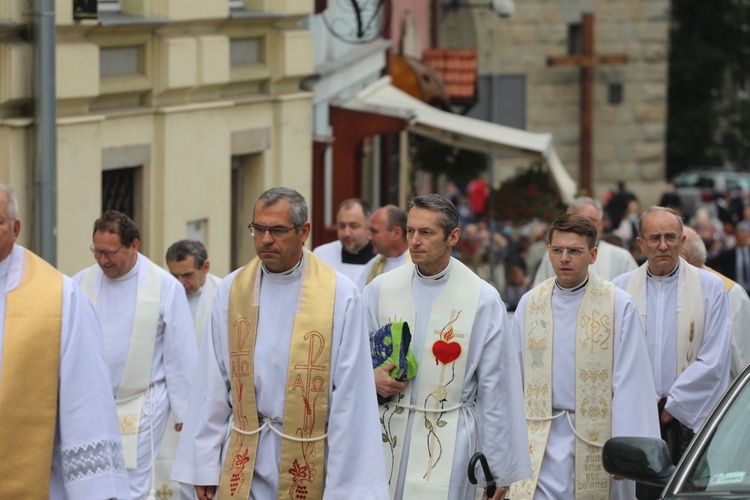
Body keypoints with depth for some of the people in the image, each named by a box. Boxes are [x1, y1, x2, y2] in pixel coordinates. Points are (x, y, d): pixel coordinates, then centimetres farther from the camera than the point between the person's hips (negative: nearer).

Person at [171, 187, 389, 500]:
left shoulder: (340, 295, -6)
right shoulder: (231, 291, 4)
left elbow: (350, 396, -7)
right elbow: (211, 385, 6)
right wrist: (203, 467, 3)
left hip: (310, 461, -2)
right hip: (245, 463, 2)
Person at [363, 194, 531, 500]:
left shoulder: (483, 299, -5)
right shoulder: (380, 290, 4)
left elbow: (496, 389, -3)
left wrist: (500, 469, -4)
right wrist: (370, 379, -12)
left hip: (447, 447, -3)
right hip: (388, 438, 3)